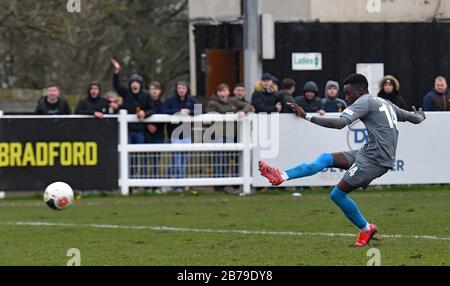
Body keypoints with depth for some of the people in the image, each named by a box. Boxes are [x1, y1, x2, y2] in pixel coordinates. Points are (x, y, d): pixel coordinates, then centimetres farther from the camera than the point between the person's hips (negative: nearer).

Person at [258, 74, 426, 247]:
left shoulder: (365, 102, -8)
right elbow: (415, 118, 29)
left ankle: (366, 229, 13)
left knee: (337, 194, -3)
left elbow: (339, 123, -22)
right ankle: (282, 176, -1)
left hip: (375, 159, -10)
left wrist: (306, 116, -26)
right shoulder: (385, 104, 20)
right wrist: (420, 116, 55)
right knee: (326, 158, 5)